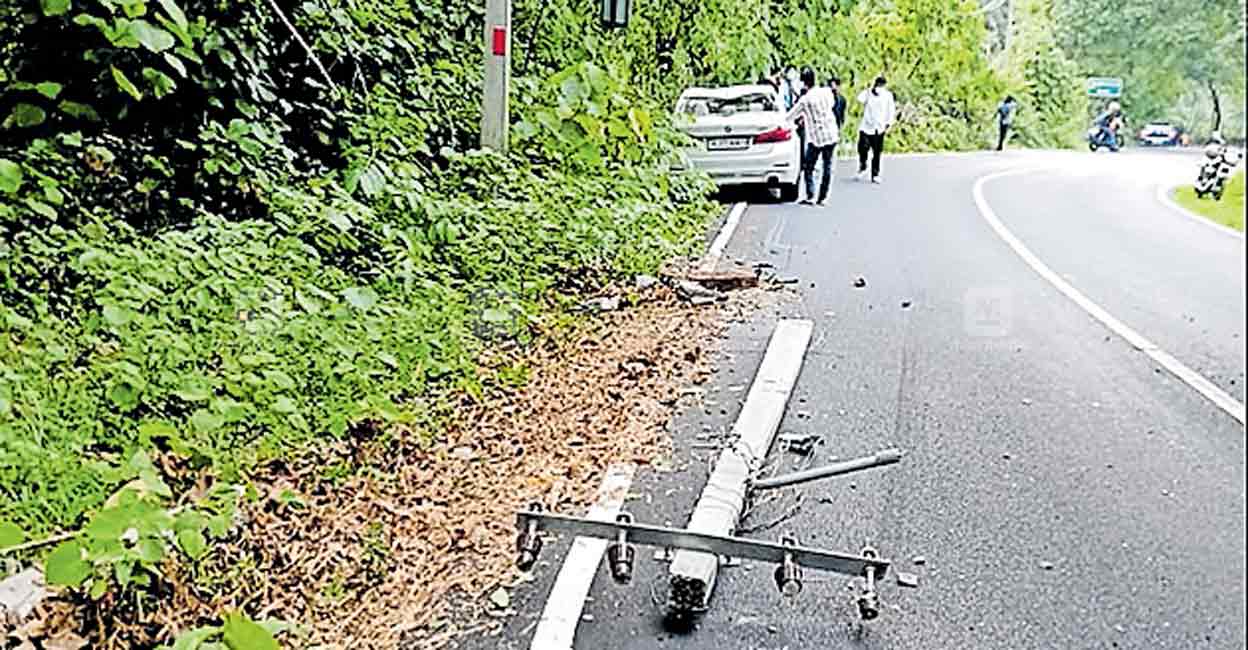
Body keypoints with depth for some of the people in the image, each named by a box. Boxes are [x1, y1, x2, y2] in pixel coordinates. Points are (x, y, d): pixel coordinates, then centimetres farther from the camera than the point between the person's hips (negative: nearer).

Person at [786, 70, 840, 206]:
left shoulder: (804, 100, -12)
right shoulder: (827, 91, 0)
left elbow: (790, 117, -4)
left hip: (816, 138, -4)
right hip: (831, 135, 4)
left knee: (808, 167, 8)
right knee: (827, 166, 10)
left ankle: (810, 196, 0)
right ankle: (823, 197, 11)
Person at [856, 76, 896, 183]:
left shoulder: (888, 95, 5)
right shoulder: (868, 93, 3)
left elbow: (891, 110, 6)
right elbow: (860, 99, -16)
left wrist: (889, 123, -4)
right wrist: (871, 89, -13)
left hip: (879, 129, 1)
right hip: (866, 127, -1)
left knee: (877, 153, 2)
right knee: (862, 148, -10)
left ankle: (875, 175, 9)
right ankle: (862, 168, 14)